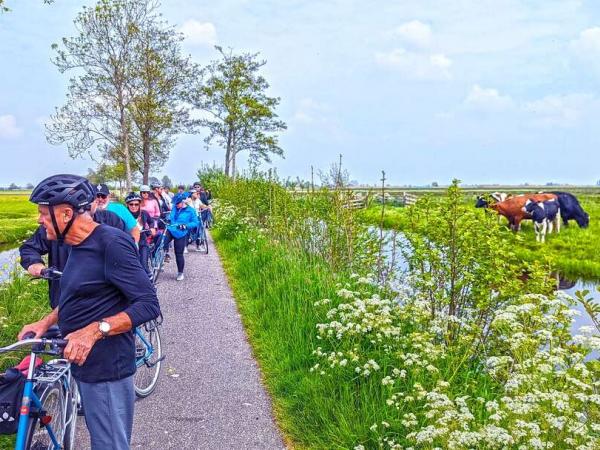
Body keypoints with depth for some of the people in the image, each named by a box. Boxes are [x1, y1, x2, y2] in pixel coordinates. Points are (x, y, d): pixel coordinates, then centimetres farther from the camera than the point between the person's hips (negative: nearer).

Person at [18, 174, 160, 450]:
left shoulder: (112, 243, -20)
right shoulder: (78, 245, 9)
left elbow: (149, 304, -23)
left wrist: (95, 330, -32)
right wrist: (46, 322, 8)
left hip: (106, 368, -9)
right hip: (85, 363, 9)